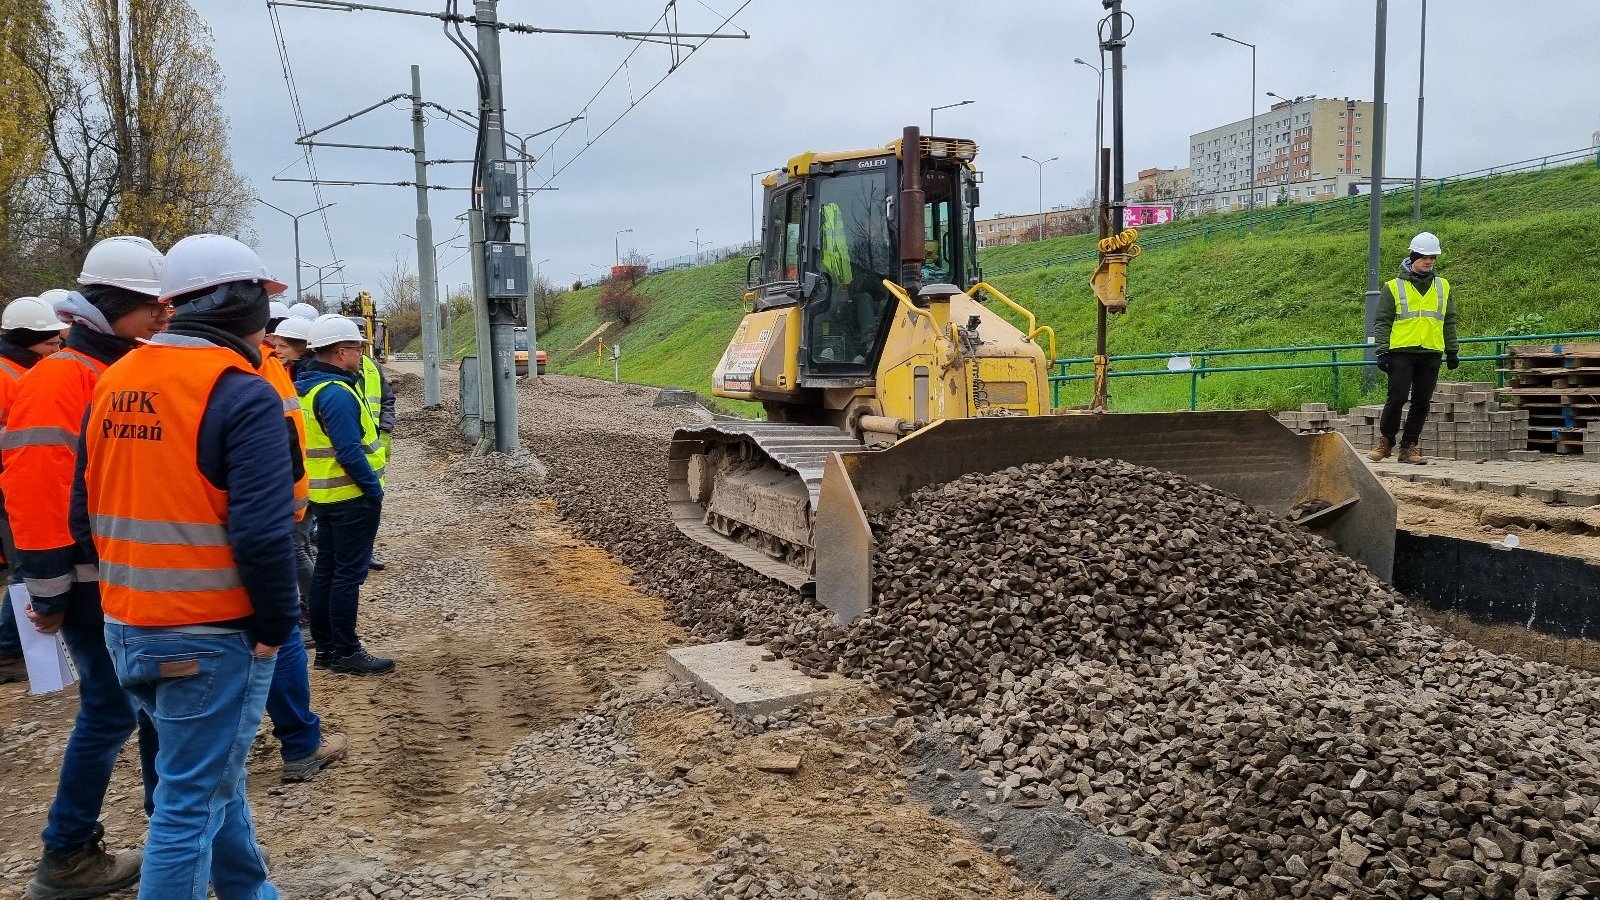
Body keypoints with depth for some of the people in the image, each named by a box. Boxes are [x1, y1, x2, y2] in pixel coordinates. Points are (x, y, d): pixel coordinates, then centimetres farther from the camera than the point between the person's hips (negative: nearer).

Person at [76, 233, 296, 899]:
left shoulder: (114, 383, 8)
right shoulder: (242, 394, -16)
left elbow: (85, 515, 12)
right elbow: (262, 532, -23)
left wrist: (130, 588, 20)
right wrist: (275, 627, -11)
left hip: (126, 629, 8)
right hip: (211, 636, -8)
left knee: (211, 772, 24)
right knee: (191, 799, 3)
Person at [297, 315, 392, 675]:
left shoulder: (306, 387, 11)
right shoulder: (337, 393, -20)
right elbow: (349, 451, -25)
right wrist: (374, 488, -15)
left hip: (324, 495, 10)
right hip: (351, 497, -10)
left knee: (326, 569, 14)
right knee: (348, 574, -3)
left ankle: (325, 646, 22)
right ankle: (345, 652, 3)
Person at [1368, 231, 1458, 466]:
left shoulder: (1443, 287, 14)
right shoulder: (1394, 287, 2)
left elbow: (1449, 322, 19)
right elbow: (1383, 322, 1)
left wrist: (1452, 351, 15)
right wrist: (1382, 351, -7)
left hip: (1431, 354, 4)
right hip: (1401, 352, -4)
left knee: (1422, 403, 3)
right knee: (1397, 398, -10)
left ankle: (1409, 446, 11)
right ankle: (1385, 441, 7)